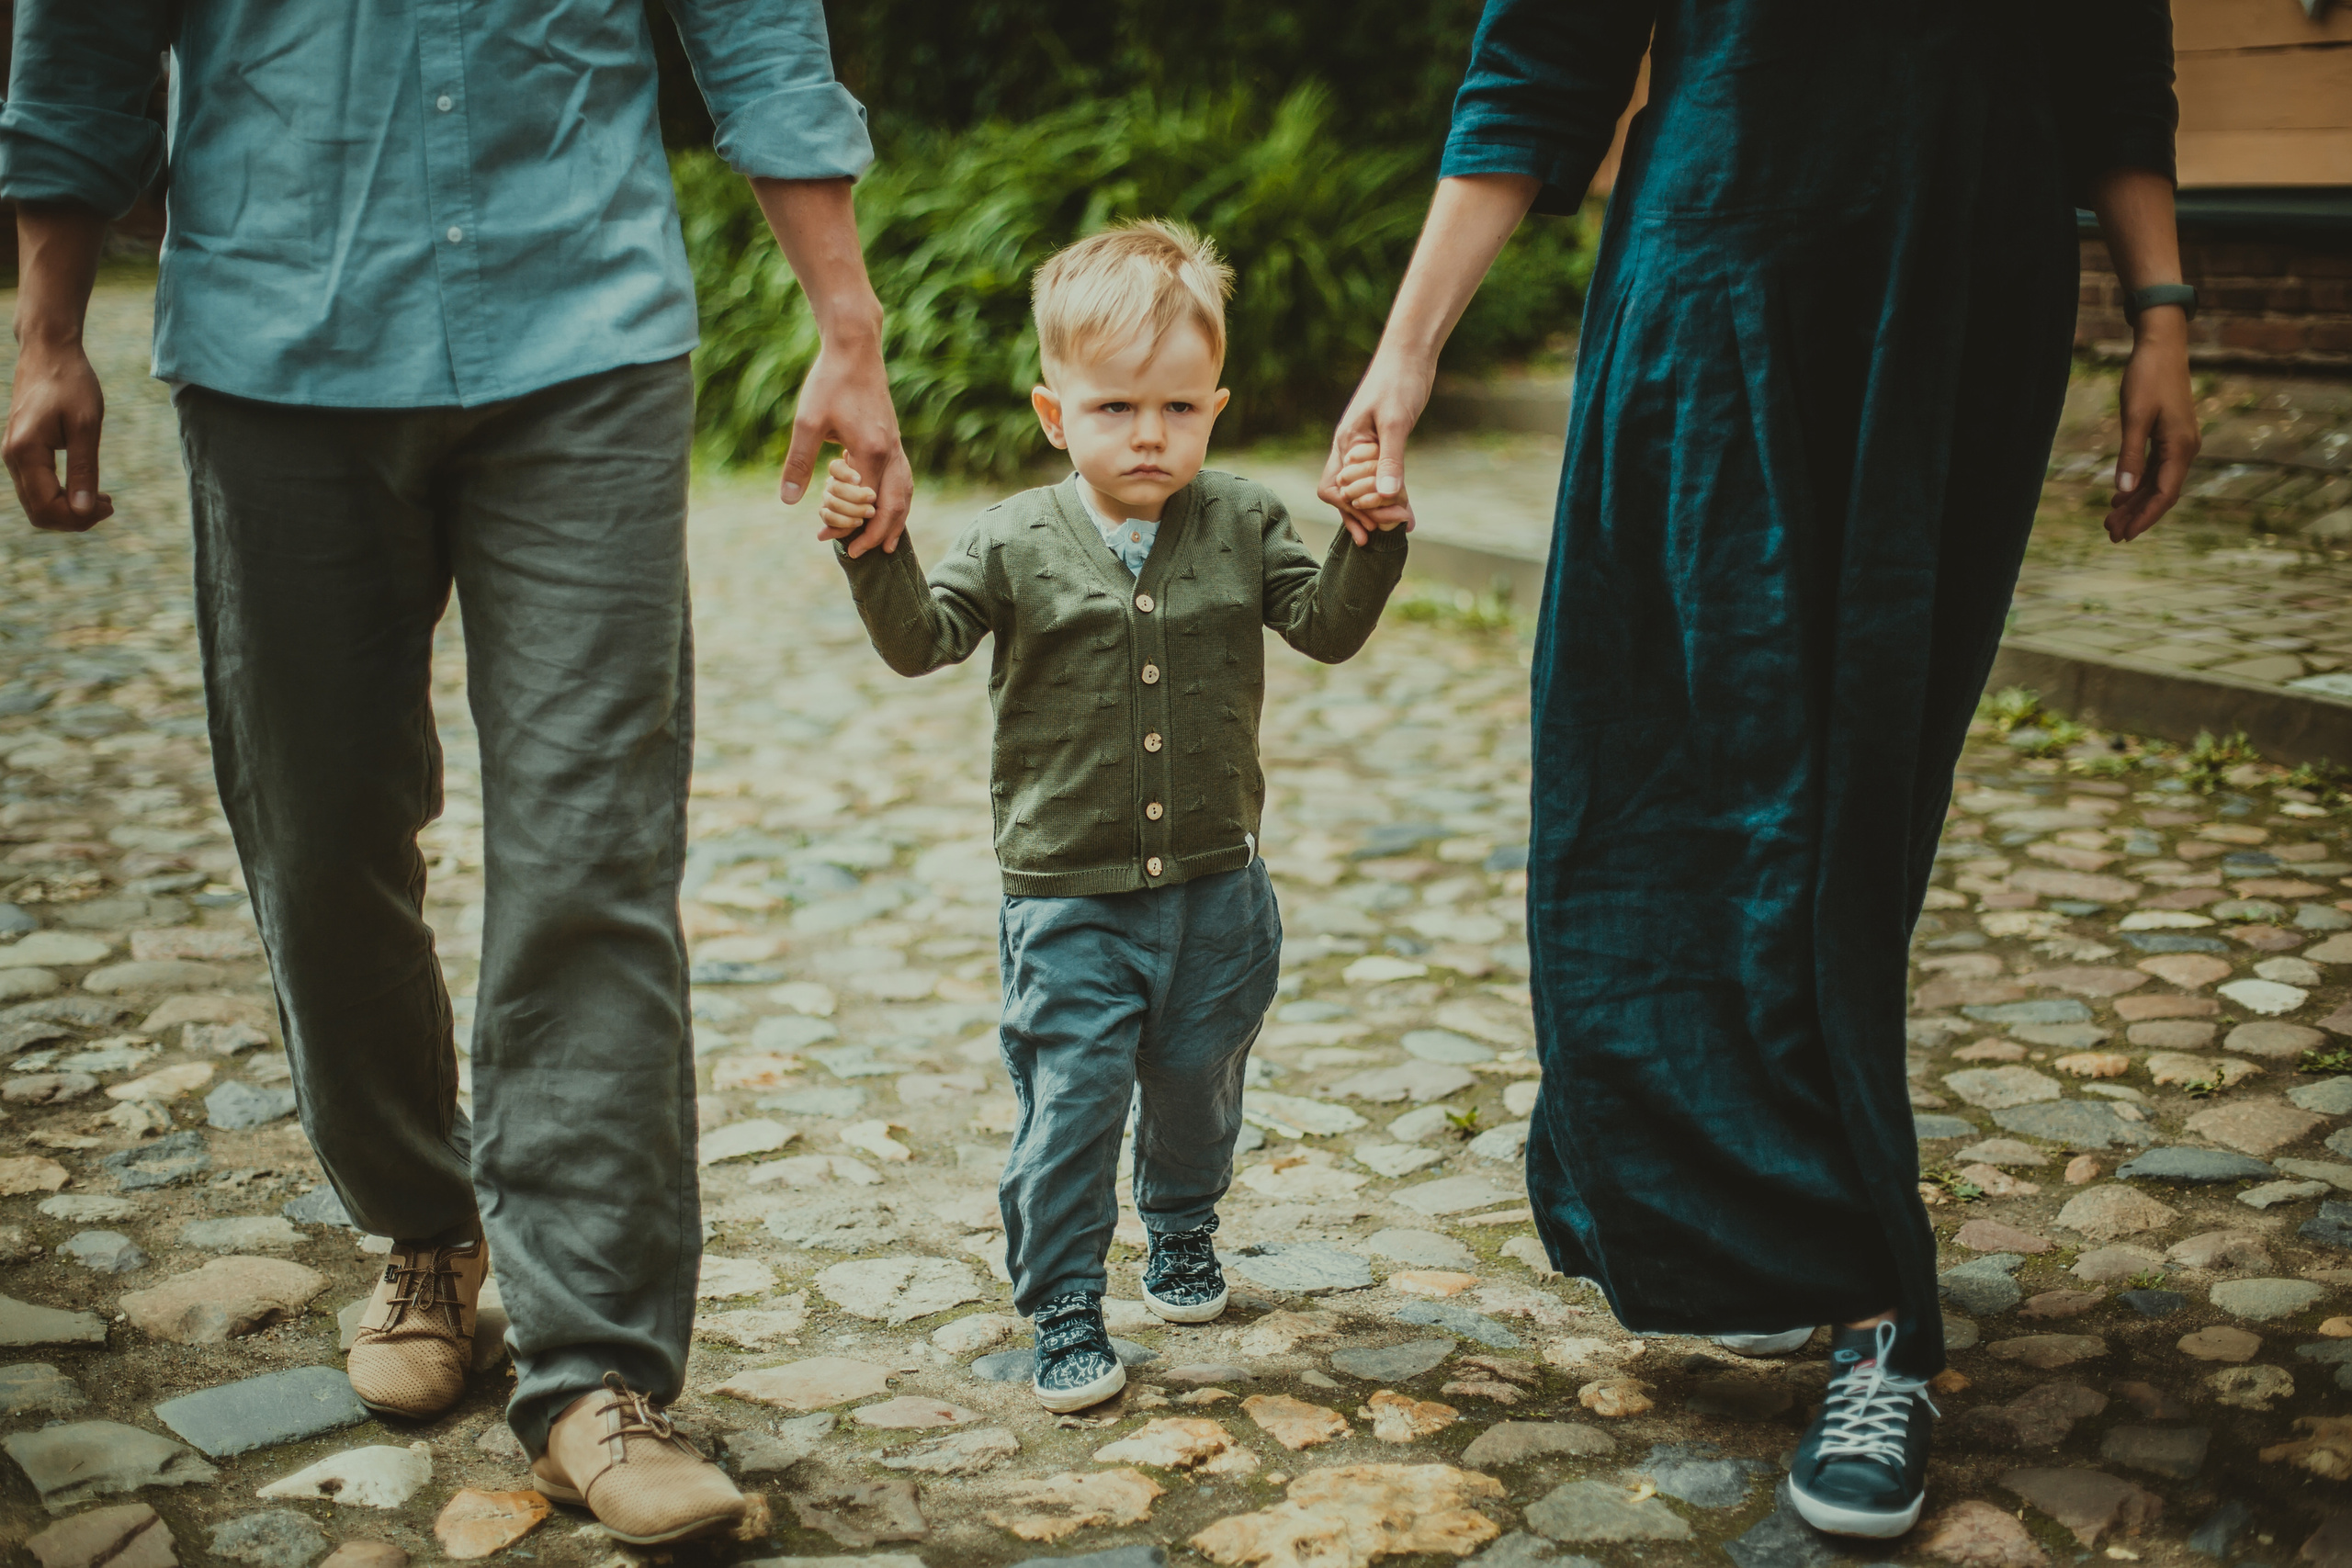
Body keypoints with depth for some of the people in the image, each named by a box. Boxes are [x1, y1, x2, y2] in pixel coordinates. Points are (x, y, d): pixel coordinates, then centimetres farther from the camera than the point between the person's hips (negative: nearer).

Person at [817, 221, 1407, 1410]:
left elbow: (1329, 625, -4)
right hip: (1068, 895, -2)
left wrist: (1371, 539, -20)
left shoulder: (1244, 525, 0)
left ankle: (1181, 1228, 45)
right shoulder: (1017, 542, -5)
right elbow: (921, 639, -10)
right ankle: (1063, 1308, 12)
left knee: (1198, 1081, 19)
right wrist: (876, 553, -26)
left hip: (1215, 881, 3)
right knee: (1071, 1100, -2)